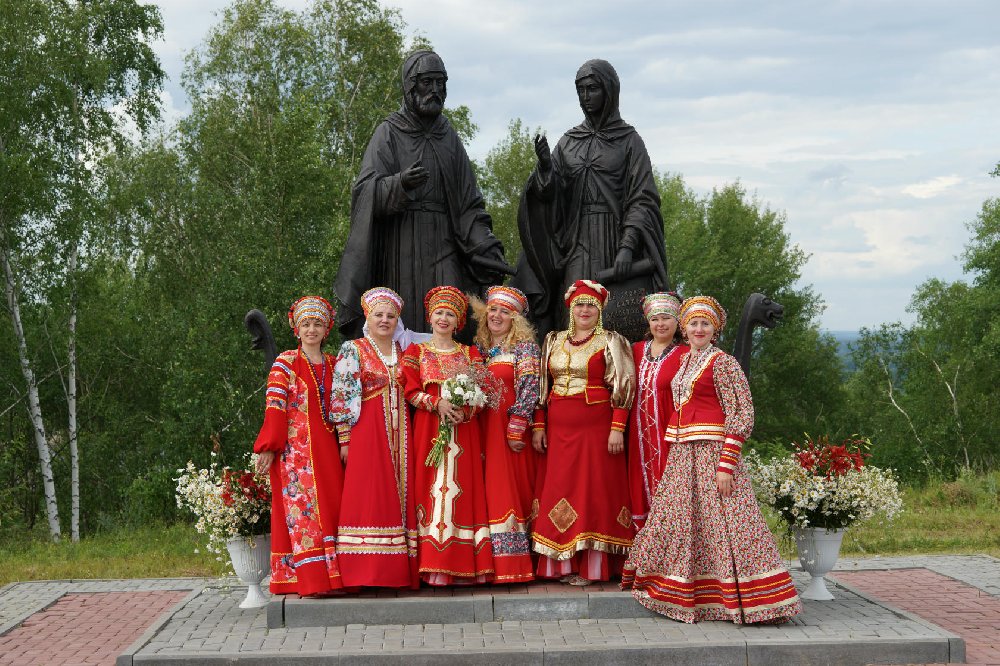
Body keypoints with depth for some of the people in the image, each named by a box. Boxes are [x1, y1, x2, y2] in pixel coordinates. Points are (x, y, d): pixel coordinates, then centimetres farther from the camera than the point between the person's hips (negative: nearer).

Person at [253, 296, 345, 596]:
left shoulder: (333, 365, 14)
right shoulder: (285, 363, 0)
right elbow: (274, 405, -6)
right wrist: (268, 447, -13)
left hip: (327, 448, 5)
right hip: (295, 448, -5)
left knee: (331, 506, 3)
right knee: (301, 508, -7)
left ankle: (332, 576, 8)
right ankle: (307, 580, -7)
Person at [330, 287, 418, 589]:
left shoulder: (402, 353, 15)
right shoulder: (353, 350, 0)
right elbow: (341, 396, -5)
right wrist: (344, 439, -11)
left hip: (399, 434, 5)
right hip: (365, 432, -5)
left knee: (399, 495, 2)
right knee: (369, 498, -8)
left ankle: (399, 570, 5)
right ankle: (367, 571, -5)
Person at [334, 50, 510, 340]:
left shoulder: (450, 138, 15)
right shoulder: (388, 134, 4)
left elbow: (469, 203, 12)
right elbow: (366, 191, -8)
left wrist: (487, 250, -1)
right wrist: (400, 184, -29)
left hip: (442, 248, 3)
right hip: (400, 248, -3)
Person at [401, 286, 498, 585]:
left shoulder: (471, 354, 15)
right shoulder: (415, 352, 11)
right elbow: (410, 391, 0)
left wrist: (465, 408, -13)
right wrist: (437, 403, -15)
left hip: (464, 431, 1)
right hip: (429, 430, -1)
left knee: (464, 487, -5)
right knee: (432, 487, -8)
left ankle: (463, 565, -3)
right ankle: (434, 566, -9)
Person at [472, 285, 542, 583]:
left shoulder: (525, 346, -2)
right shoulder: (480, 348, 15)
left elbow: (528, 388, -11)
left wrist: (516, 429, -17)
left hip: (513, 428, -5)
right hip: (485, 429, 5)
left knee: (513, 488, -6)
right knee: (491, 490, 3)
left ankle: (517, 563, -4)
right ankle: (495, 561, 6)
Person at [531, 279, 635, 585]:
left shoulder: (611, 342, 1)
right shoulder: (553, 341, 13)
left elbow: (623, 387, -5)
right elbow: (541, 387, 14)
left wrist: (617, 428, -13)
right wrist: (538, 426, 7)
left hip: (597, 427, -4)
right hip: (559, 429, 4)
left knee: (594, 490, -3)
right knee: (559, 489, 3)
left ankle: (591, 565, 2)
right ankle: (563, 565, 8)